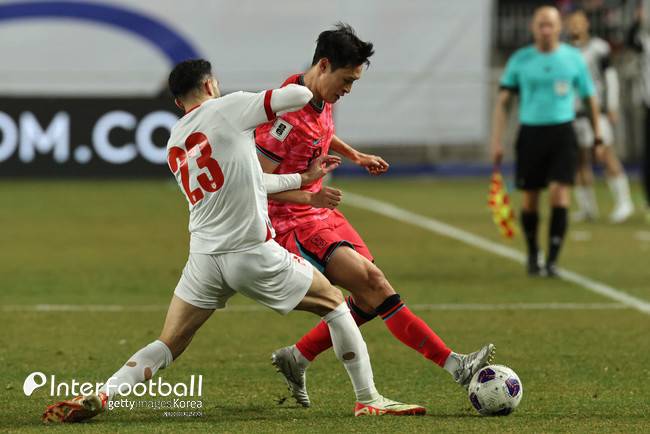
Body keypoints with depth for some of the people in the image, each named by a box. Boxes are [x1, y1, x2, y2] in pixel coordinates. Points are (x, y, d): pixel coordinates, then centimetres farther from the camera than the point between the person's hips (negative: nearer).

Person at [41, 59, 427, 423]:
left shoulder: (175, 145, 16)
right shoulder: (228, 108, -4)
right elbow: (301, 95, -8)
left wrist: (303, 178, 29)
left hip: (204, 257, 5)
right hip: (255, 253, -5)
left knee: (167, 346, 9)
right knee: (335, 303, 16)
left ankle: (97, 396, -11)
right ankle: (368, 399, 15)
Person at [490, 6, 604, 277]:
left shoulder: (573, 58, 4)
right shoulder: (520, 60, 3)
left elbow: (589, 99, 14)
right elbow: (503, 100, 6)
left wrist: (597, 138, 14)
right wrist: (496, 140, -2)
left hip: (563, 133, -1)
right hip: (530, 133, 1)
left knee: (559, 194, -14)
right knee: (530, 199, 5)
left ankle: (552, 260, -10)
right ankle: (532, 254, 27)